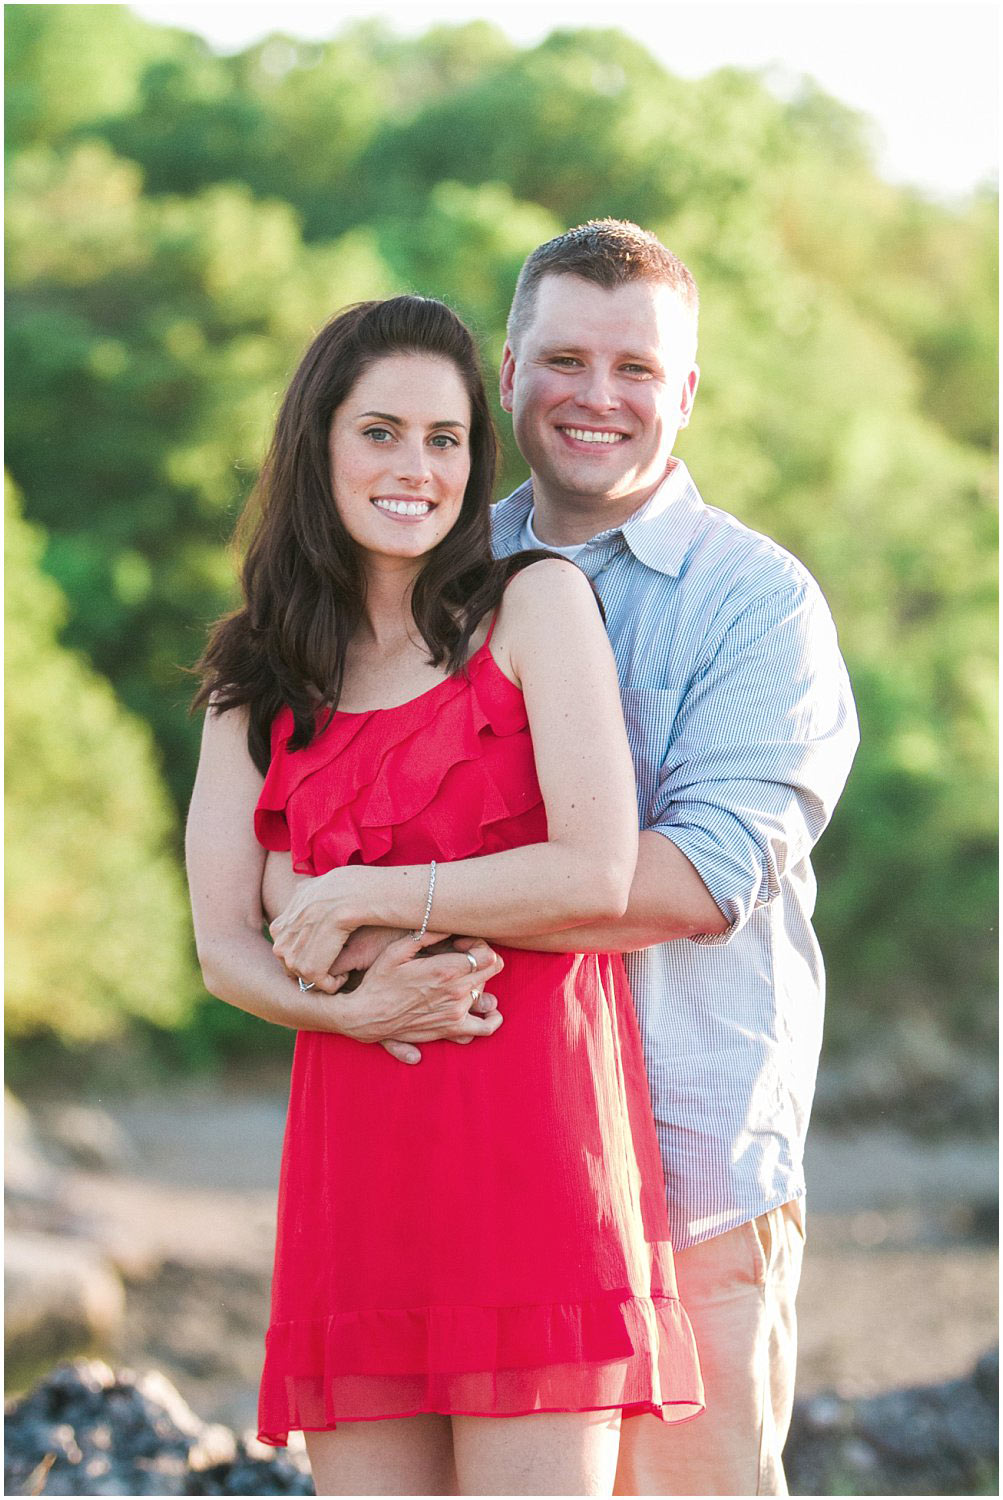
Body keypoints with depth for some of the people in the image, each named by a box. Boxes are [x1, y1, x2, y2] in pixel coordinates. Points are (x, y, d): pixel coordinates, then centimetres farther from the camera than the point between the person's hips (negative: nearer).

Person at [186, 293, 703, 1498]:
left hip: (530, 1126, -4)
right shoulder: (258, 685, 17)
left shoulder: (537, 603, 5)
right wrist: (350, 1007, -9)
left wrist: (362, 899, -2)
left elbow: (598, 875, -7)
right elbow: (225, 945, 10)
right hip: (350, 1158, 4)